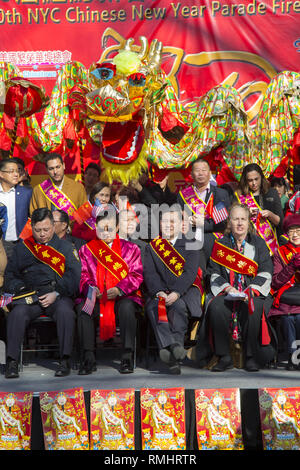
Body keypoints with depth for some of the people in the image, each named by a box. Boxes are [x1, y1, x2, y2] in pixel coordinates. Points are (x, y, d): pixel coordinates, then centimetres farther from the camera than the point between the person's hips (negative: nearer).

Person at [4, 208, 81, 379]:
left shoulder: (65, 247, 14)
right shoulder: (22, 248, 21)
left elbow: (75, 275, 2)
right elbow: (10, 275, 17)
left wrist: (56, 294, -11)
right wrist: (22, 290, -4)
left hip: (58, 296, -1)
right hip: (29, 296, 1)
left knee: (65, 311, -33)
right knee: (18, 313, -30)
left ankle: (65, 360, -25)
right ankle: (12, 362, -23)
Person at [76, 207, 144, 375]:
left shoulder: (131, 248, 13)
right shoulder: (86, 249, 17)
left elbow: (136, 275, 2)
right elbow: (83, 275, 8)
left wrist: (119, 289, -16)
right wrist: (90, 288, -16)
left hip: (123, 297, -1)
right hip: (95, 298, 1)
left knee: (127, 307, -35)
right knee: (83, 308, -30)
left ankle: (127, 358, -27)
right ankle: (88, 359, -23)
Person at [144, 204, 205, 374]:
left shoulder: (190, 245, 7)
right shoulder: (152, 247, 15)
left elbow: (190, 273, -7)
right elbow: (149, 273, 1)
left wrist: (176, 293, -24)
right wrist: (159, 292, -19)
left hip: (185, 290, -1)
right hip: (160, 292, 2)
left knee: (178, 305, -35)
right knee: (152, 307, -31)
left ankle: (176, 344, -39)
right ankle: (174, 348, -45)